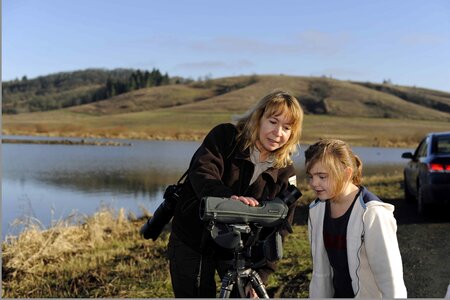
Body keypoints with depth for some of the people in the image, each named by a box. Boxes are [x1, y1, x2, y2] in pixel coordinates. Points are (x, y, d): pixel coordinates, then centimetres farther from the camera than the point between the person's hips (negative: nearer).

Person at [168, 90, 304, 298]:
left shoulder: (285, 174, -5)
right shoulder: (225, 137, -11)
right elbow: (202, 173, -28)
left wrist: (260, 275, -17)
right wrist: (228, 196, -48)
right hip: (193, 242, -2)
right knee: (195, 294, 4)